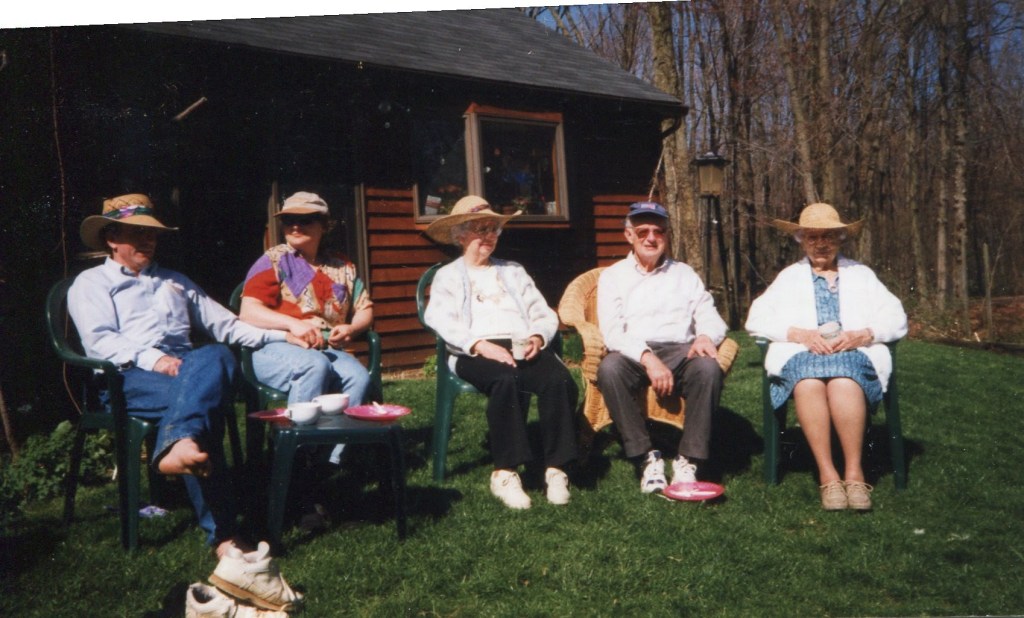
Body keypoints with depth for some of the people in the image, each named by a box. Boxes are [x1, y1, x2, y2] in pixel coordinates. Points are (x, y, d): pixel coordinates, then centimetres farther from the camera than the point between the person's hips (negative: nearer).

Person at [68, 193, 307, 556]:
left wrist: (283, 336, 14)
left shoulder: (175, 282, 35)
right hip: (130, 377, -4)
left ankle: (177, 445, -59)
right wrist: (152, 359, -20)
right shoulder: (90, 284, 19)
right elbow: (100, 340, -1)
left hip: (187, 365, 4)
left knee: (217, 357, -36)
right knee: (200, 400, -36)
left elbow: (225, 325, 29)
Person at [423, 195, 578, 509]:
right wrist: (480, 345, -19)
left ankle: (556, 469, -21)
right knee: (506, 379, -38)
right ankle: (505, 472, -27)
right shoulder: (448, 275, 18)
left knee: (560, 380, -30)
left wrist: (537, 337, -6)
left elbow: (545, 315, 18)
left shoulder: (513, 271, 30)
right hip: (476, 352, -3)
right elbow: (440, 319, -3)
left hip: (525, 347, 3)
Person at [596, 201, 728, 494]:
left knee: (709, 368, -32)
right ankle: (647, 458, -24)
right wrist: (648, 358, -19)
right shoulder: (613, 276, 13)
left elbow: (710, 317, 13)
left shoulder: (684, 274, 22)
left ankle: (688, 460, -24)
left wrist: (706, 336, -13)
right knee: (609, 368, -35)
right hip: (633, 356, -1)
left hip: (680, 352, 2)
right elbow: (611, 332, -2)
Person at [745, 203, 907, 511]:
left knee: (843, 381, -37)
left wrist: (863, 335, -9)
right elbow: (756, 319, 8)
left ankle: (854, 472, -28)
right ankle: (827, 474, -30)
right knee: (809, 382, -37)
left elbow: (896, 319, 12)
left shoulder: (862, 274, 25)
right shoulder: (789, 276, 23)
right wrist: (798, 334, -9)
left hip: (856, 354, 0)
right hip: (799, 355, 0)